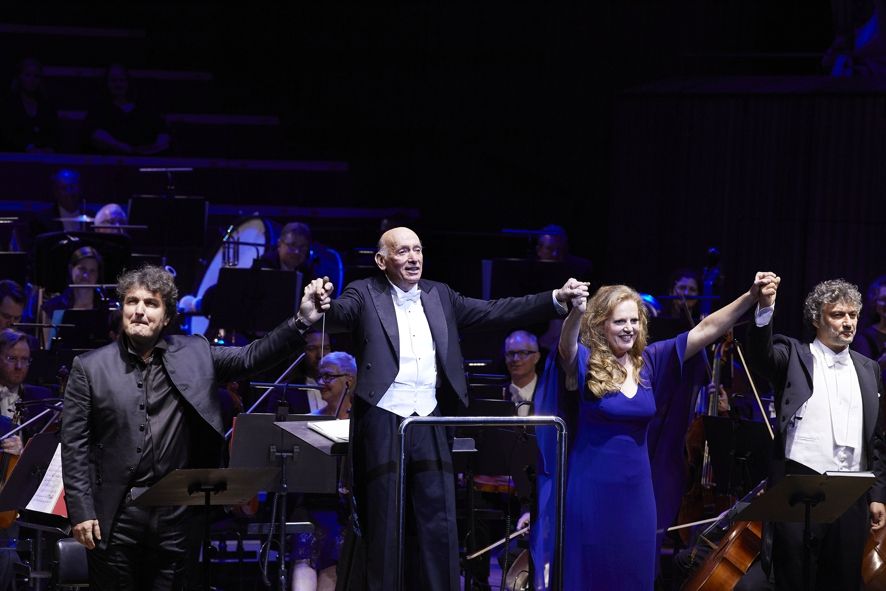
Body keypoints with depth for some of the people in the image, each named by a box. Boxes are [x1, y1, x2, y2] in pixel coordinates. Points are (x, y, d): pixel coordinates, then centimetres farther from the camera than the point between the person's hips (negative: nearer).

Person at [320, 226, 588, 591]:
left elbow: (495, 313, 10)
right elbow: (339, 315, -17)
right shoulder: (365, 295, 1)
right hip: (383, 421, -4)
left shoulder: (439, 296, 13)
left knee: (439, 523, 3)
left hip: (429, 424, 4)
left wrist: (557, 299, 2)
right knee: (383, 524, 0)